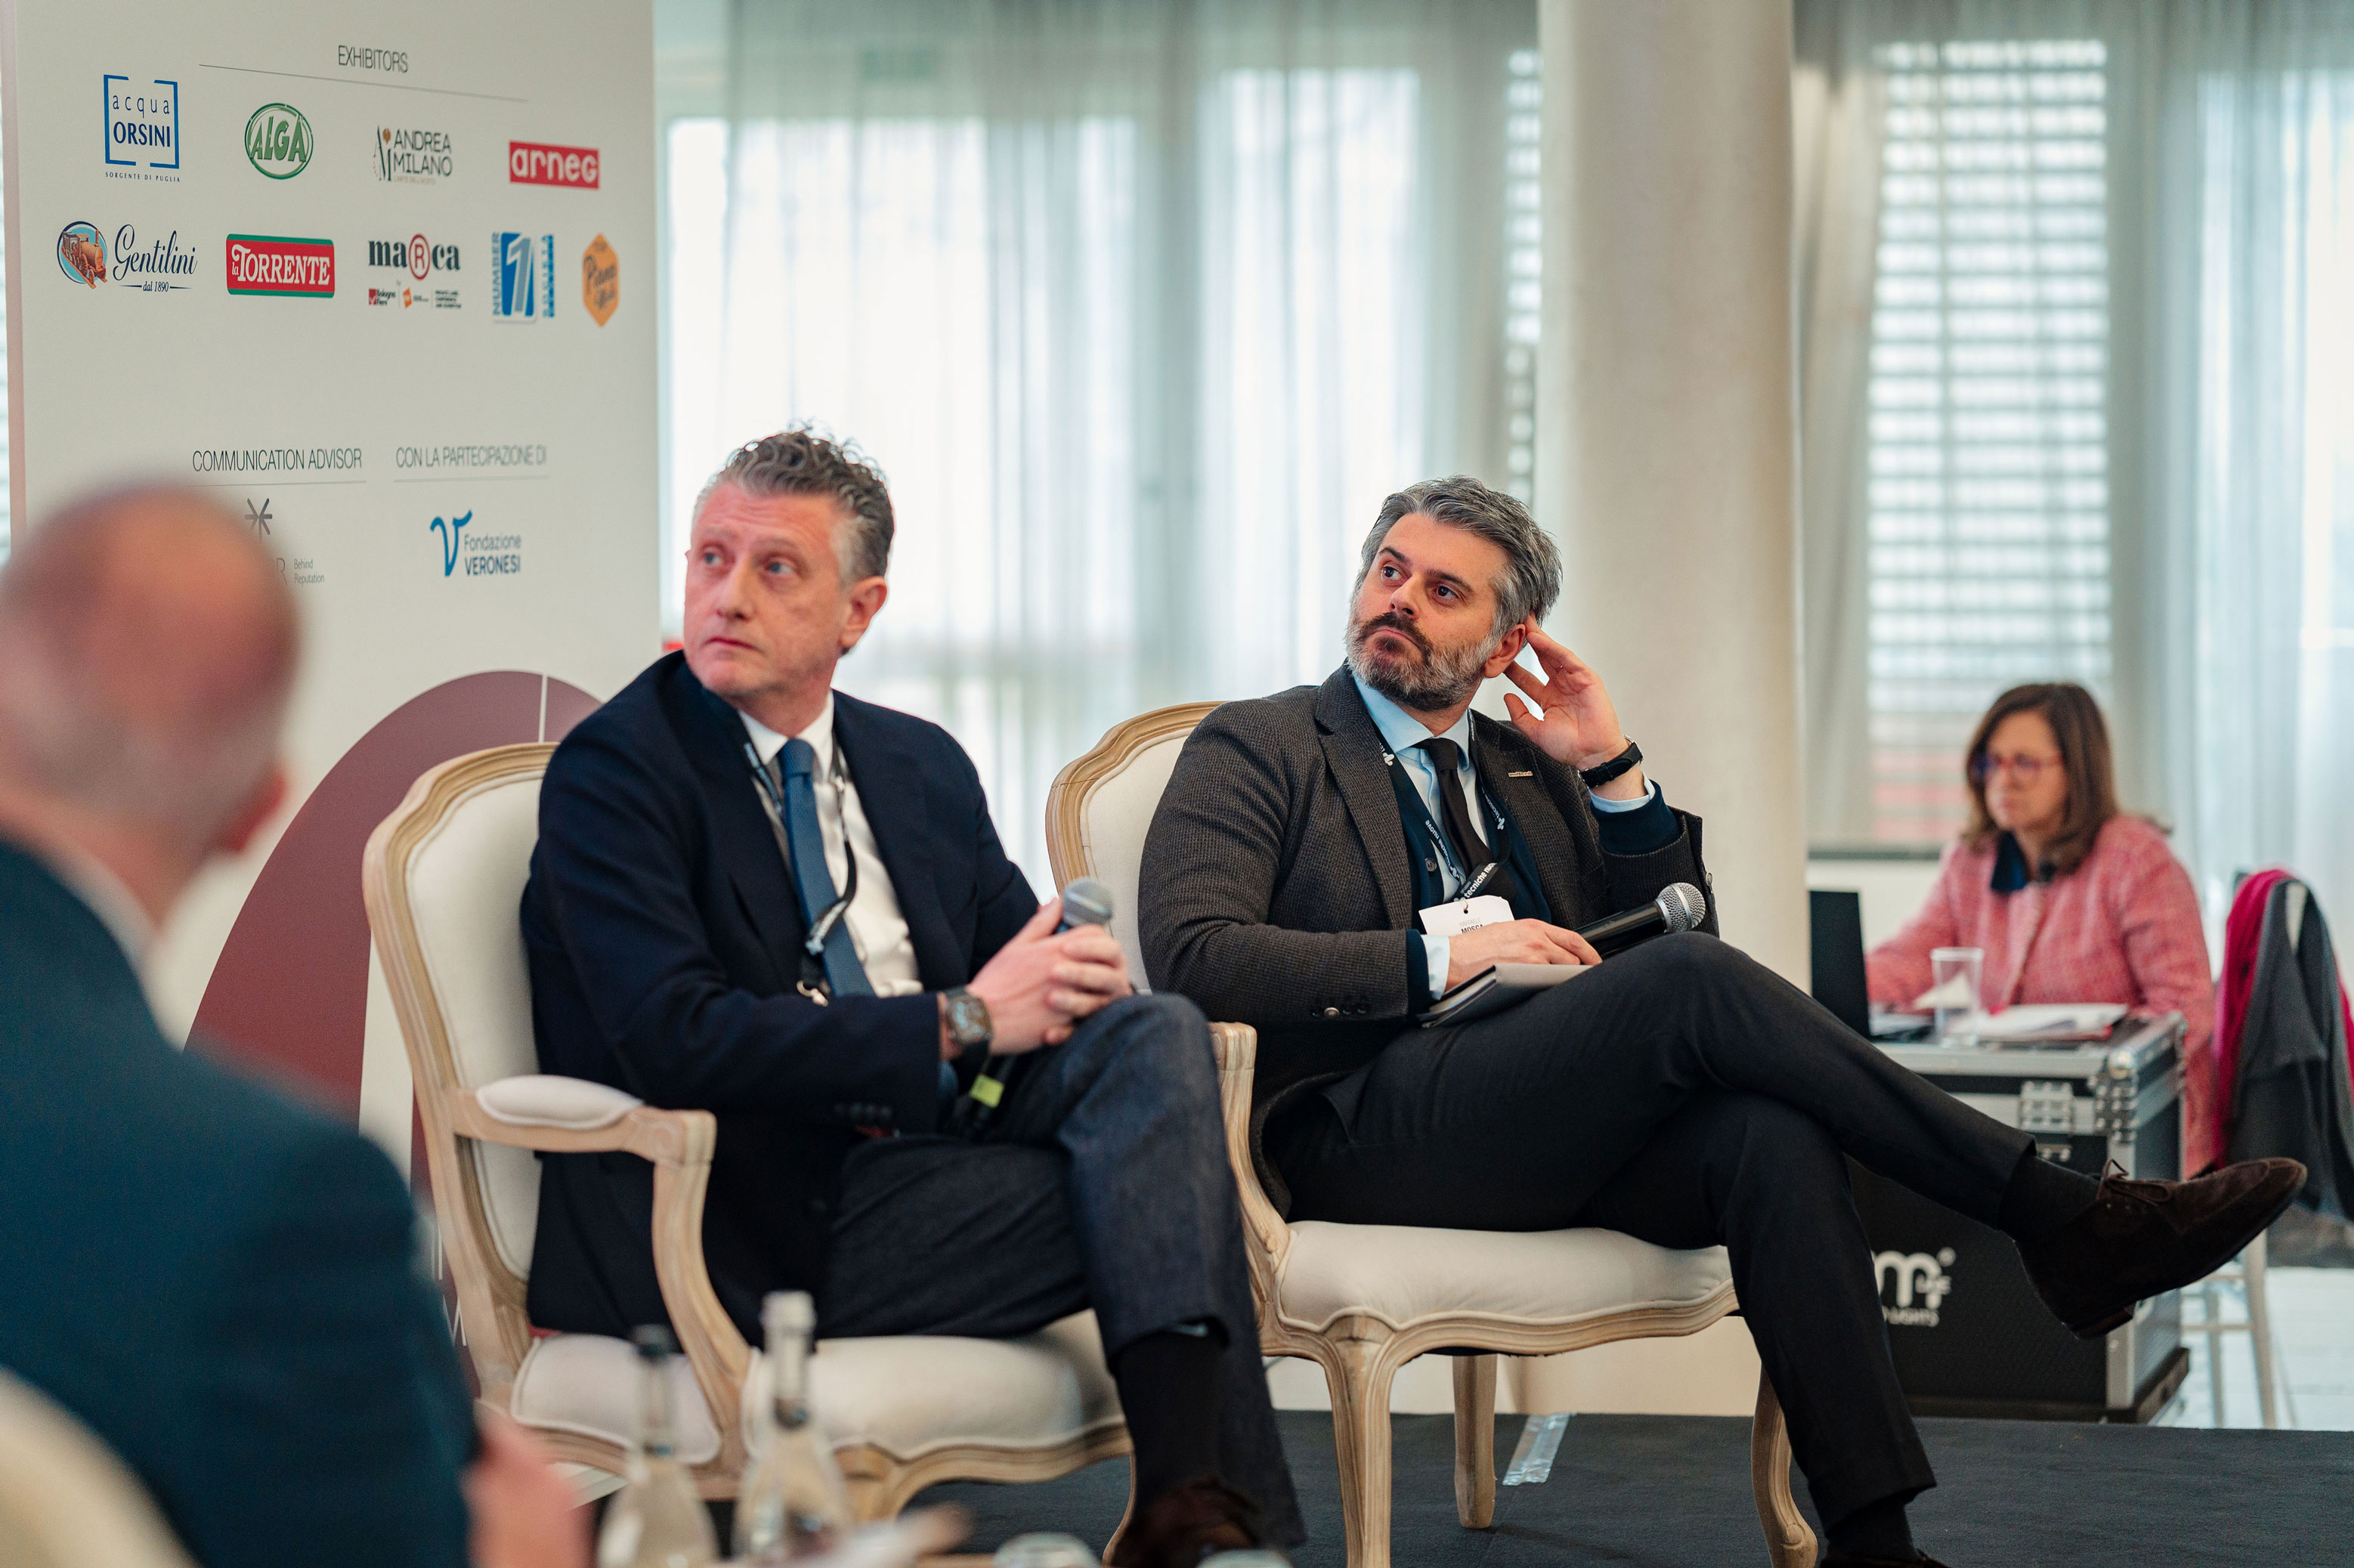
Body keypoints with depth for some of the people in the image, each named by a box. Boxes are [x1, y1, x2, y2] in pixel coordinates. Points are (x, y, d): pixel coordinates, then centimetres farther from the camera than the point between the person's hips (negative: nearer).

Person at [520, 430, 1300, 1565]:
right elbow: (677, 1042, -19)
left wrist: (1068, 975, -10)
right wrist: (956, 1023, -19)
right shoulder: (613, 771, -6)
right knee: (1156, 1180, -22)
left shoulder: (919, 765, 18)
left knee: (1154, 1034, -21)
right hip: (753, 1236, -7)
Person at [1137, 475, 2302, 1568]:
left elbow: (1669, 929, 22)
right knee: (1689, 982, -27)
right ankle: (2061, 1222, -24)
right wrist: (1440, 957, -15)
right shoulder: (1257, 750, 9)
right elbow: (1191, 957, -8)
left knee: (1772, 1135, -28)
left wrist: (1611, 771, 9)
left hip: (1546, 1135, 6)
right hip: (1365, 1141, -6)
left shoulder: (1528, 770, 26)